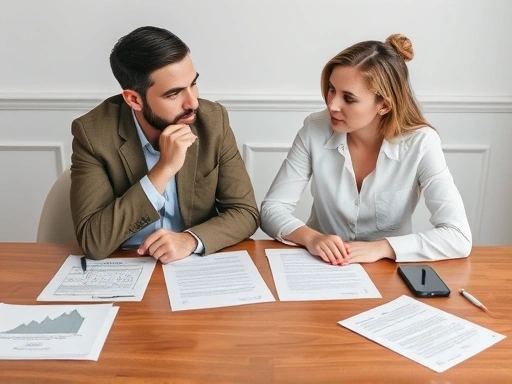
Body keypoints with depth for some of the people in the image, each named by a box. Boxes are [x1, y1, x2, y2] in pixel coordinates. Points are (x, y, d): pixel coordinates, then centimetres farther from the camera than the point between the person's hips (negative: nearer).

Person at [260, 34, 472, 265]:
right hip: (321, 269, 1)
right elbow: (271, 209, -10)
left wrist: (380, 248, -29)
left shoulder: (420, 143, -16)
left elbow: (459, 237, -20)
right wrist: (310, 237, -28)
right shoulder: (315, 131, -12)